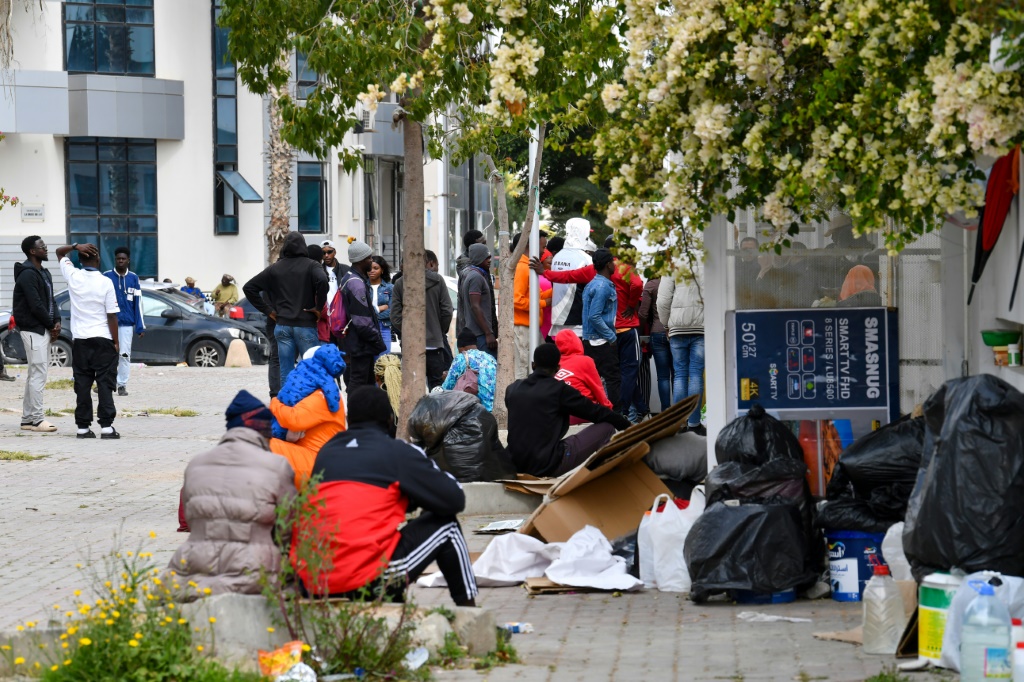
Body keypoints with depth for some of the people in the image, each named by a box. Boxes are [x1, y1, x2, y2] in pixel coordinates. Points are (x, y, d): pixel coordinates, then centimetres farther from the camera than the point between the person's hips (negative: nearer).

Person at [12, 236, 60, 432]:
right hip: (33, 329, -10)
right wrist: (51, 325, -10)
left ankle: (28, 419, 17)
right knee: (38, 374, -10)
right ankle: (36, 420, -9)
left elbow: (51, 300, 16)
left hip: (43, 329, 10)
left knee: (35, 375, 12)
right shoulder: (27, 275, -15)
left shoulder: (44, 273, 16)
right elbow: (35, 305, -20)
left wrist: (57, 321, 0)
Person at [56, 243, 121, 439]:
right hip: (103, 339, -3)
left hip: (80, 339, 3)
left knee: (82, 384, 5)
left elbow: (59, 252, 15)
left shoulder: (73, 276, -2)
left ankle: (83, 427, 4)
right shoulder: (106, 282, -9)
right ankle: (106, 426, -7)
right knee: (105, 384, -1)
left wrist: (75, 246, -4)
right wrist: (116, 342, 0)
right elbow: (112, 315, -8)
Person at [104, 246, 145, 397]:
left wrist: (141, 327, 2)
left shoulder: (134, 279, 6)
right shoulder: (106, 277, 1)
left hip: (127, 324, 1)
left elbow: (138, 303, 6)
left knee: (125, 355, 0)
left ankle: (122, 385, 6)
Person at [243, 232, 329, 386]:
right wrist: (318, 308, -11)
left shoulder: (274, 268, 9)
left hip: (282, 325, 3)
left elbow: (249, 287, 9)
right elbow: (322, 281, -24)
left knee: (286, 373, 5)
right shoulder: (311, 266, -3)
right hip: (305, 325, -3)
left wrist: (267, 310, 9)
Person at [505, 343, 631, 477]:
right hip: (548, 466, -6)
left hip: (516, 465, 6)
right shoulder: (559, 389, -6)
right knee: (606, 427, 5)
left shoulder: (512, 389, 9)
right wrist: (627, 425, 19)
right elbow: (596, 412, 3)